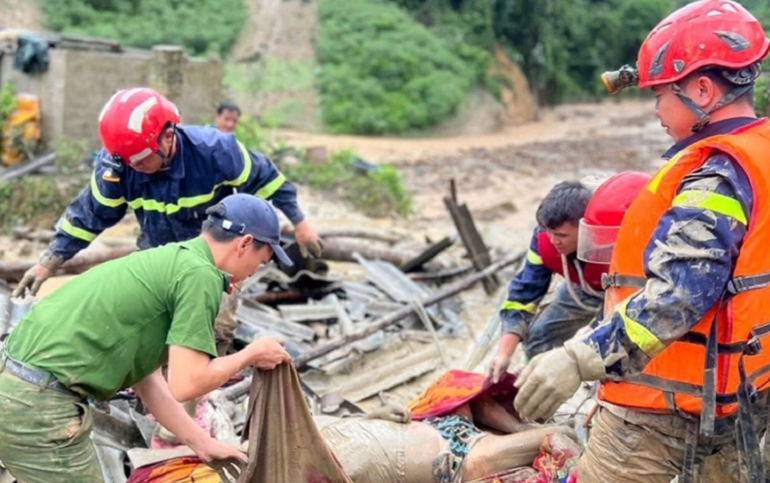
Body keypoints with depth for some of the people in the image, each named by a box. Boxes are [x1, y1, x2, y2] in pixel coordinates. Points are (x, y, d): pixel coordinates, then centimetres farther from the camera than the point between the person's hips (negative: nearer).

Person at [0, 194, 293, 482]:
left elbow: (146, 380, 21)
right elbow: (186, 384, -15)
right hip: (38, 406, -10)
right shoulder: (200, 274, -11)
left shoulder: (167, 260, 17)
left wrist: (201, 442, 22)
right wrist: (250, 355, 1)